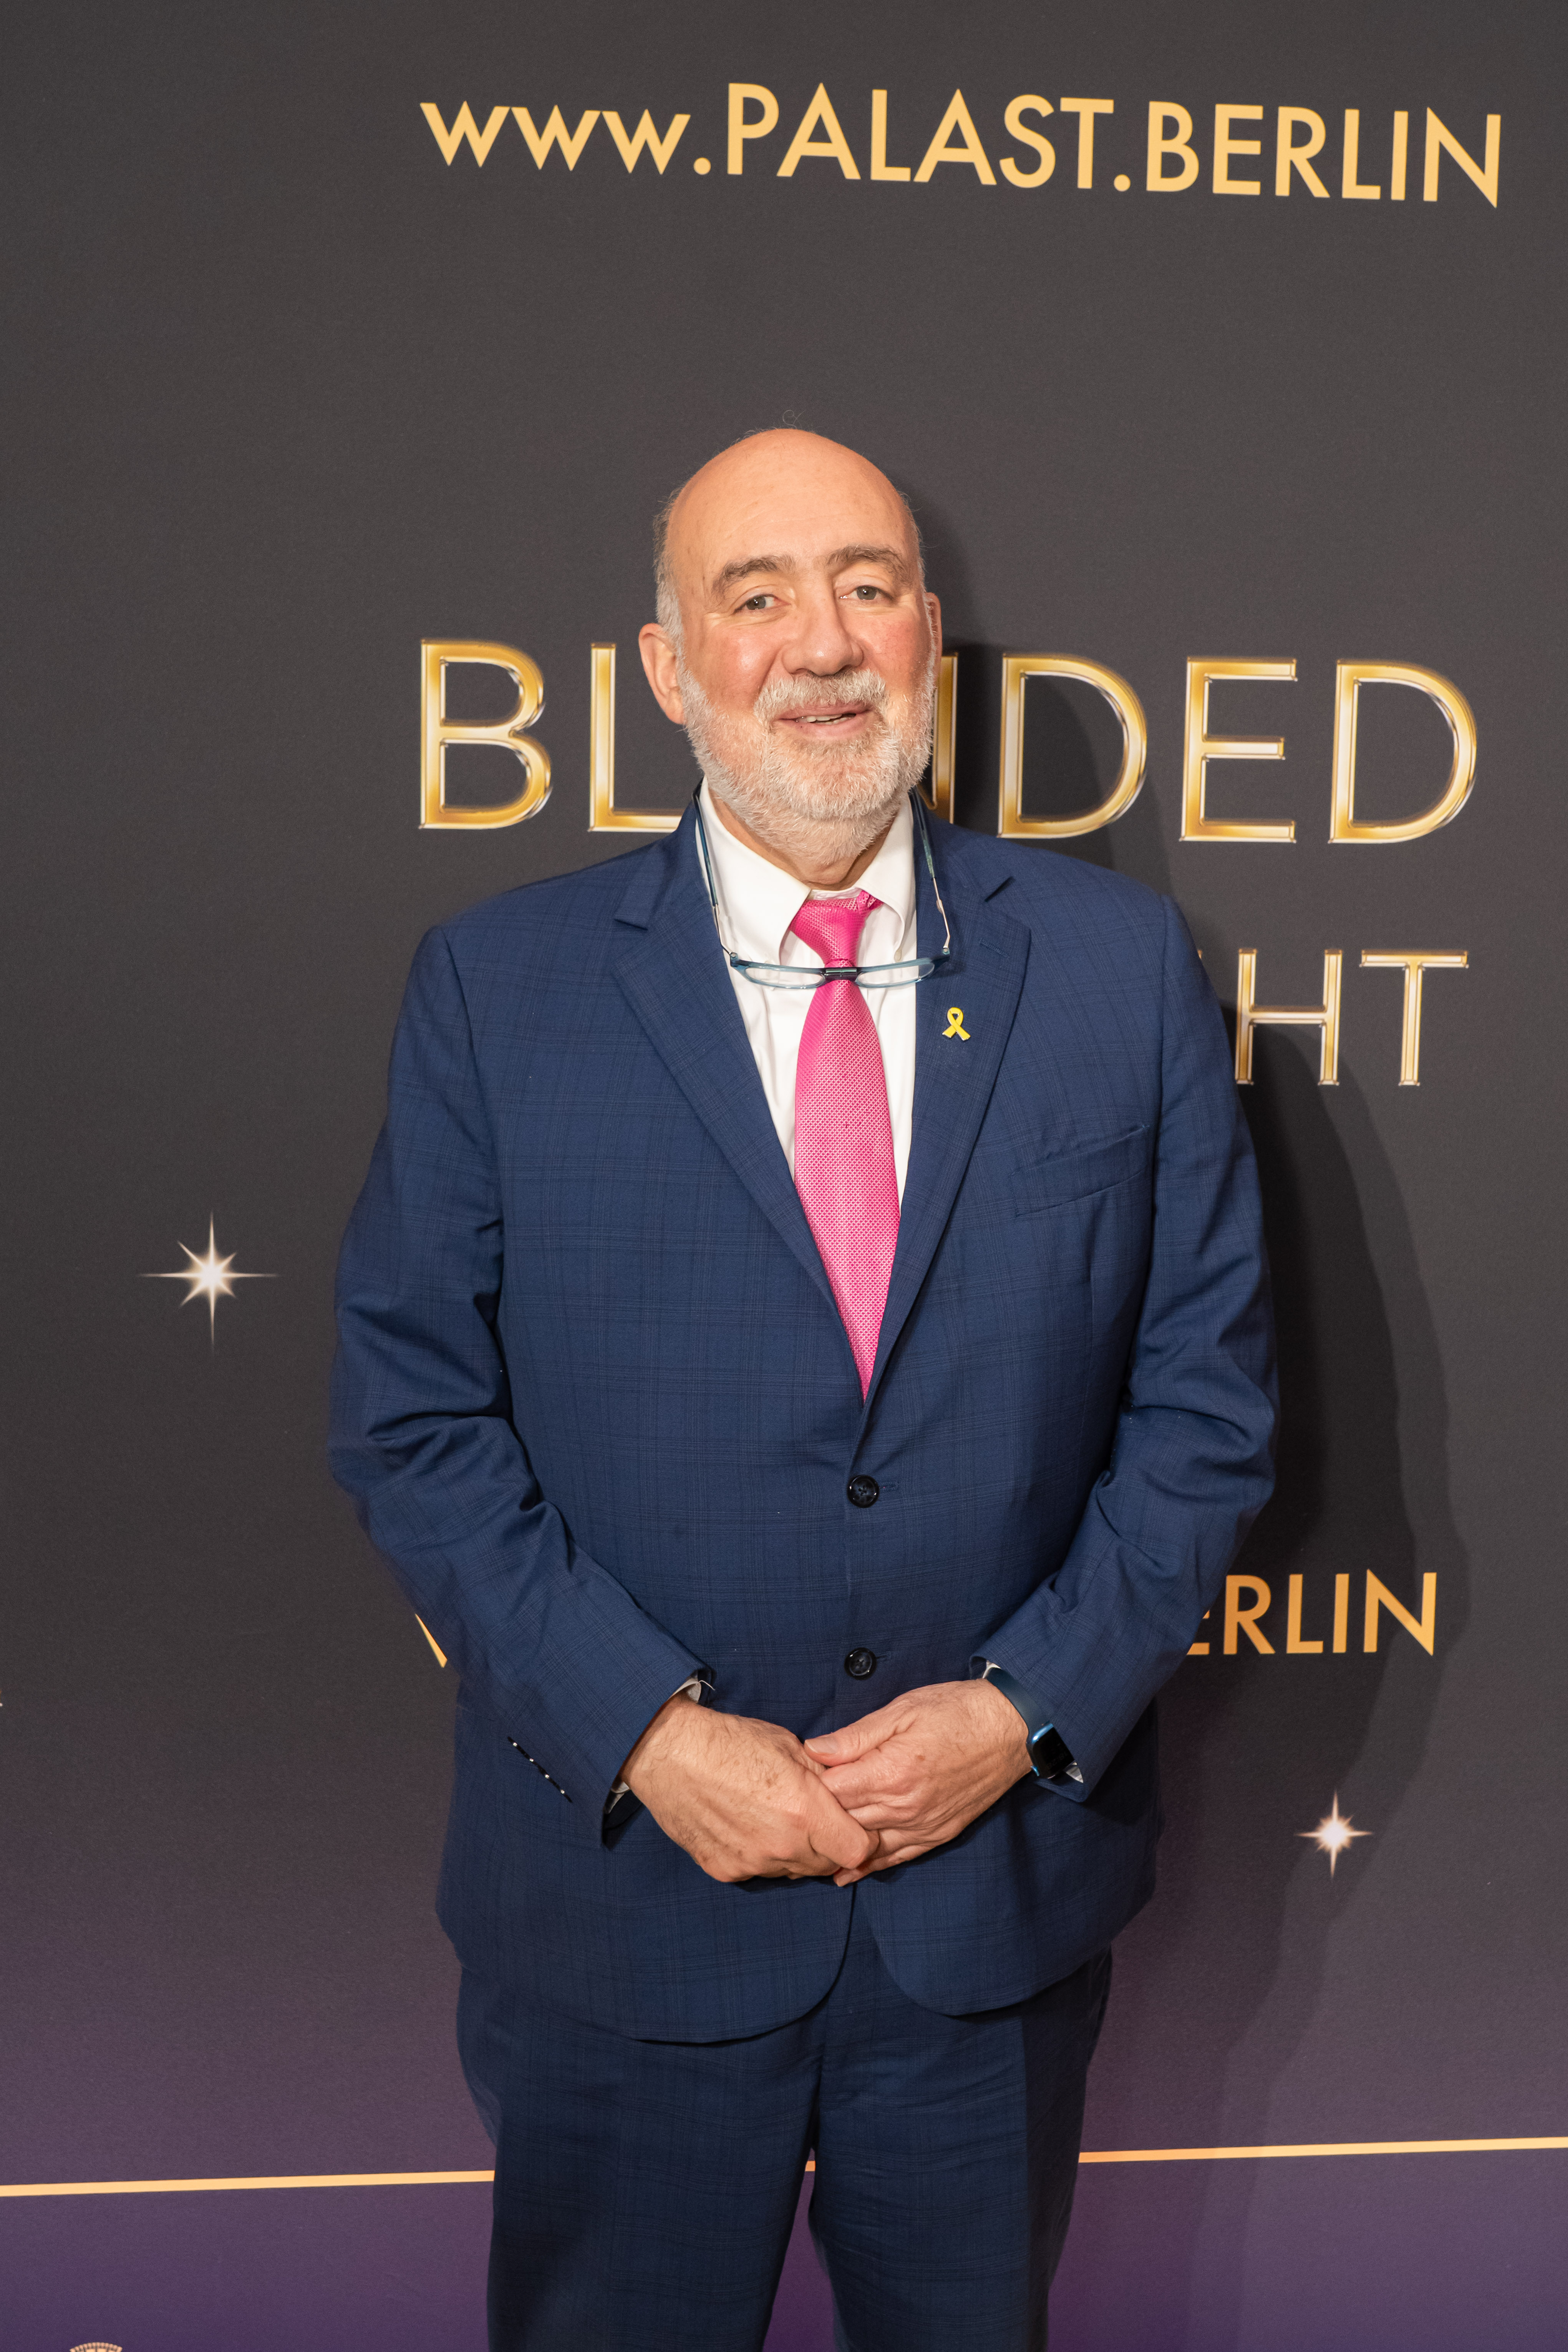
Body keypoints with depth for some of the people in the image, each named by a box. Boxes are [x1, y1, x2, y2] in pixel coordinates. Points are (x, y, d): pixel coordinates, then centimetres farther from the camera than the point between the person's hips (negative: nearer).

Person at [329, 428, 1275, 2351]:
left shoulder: (1124, 966, -2)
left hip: (1006, 1881, 2)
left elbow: (1205, 1399, -1)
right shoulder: (497, 988, -5)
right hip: (621, 1892, -1)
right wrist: (650, 1730, -15)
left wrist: (1027, 1708, -11)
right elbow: (414, 1419, -6)